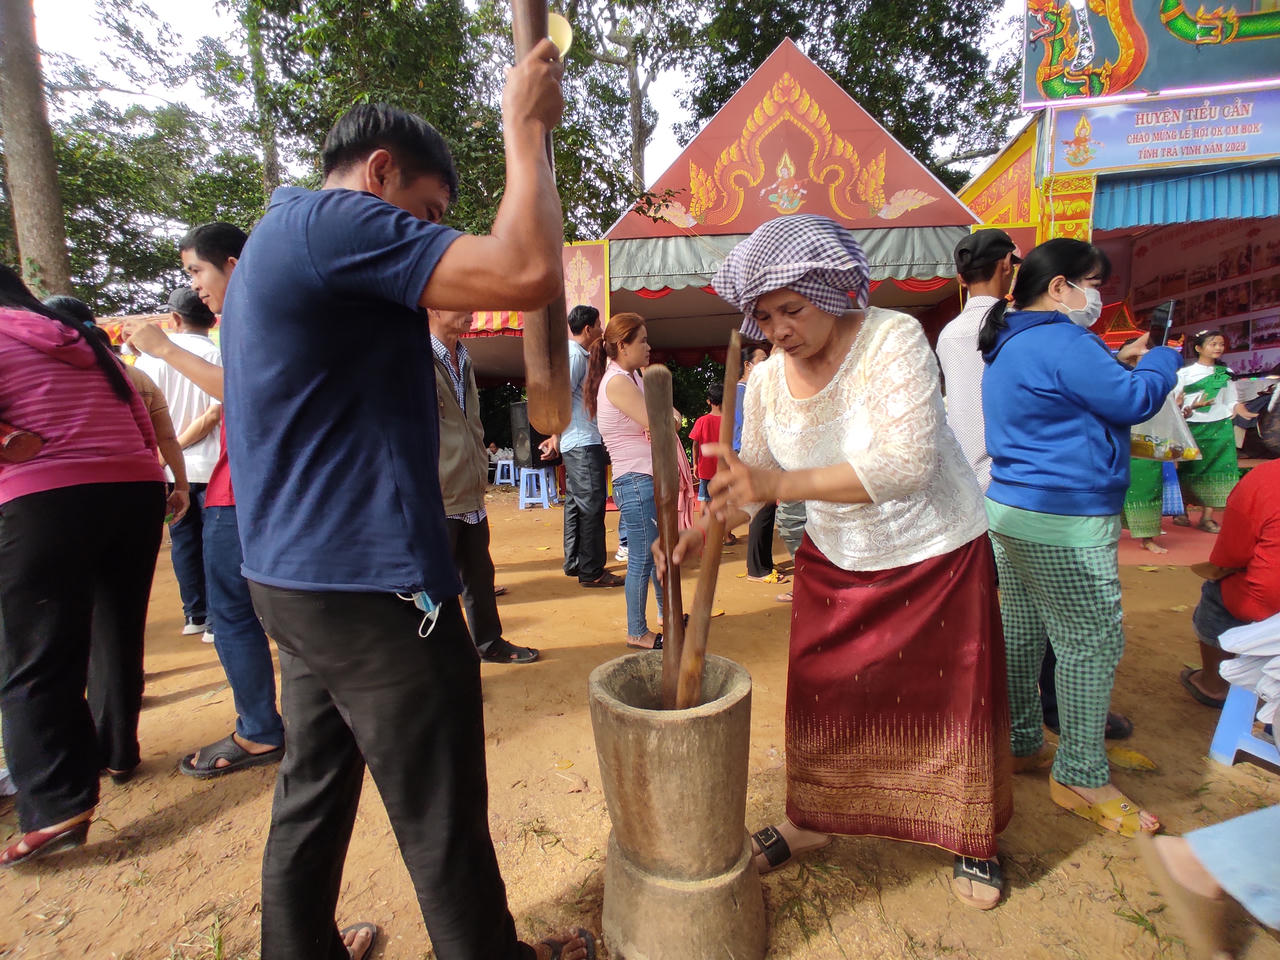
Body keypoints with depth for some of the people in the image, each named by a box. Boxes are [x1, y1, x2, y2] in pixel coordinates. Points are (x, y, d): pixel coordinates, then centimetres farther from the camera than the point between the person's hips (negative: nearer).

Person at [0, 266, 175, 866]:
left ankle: (58, 806, -6)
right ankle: (116, 750, 30)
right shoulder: (86, 343, 22)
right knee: (118, 637, 17)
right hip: (138, 490, 6)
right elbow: (144, 428, 20)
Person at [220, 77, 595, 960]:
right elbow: (529, 274, -24)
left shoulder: (274, 237, 21)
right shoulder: (337, 219, -12)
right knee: (444, 822, 8)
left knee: (313, 795, 22)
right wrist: (526, 128, -9)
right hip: (372, 586, -10)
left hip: (298, 575, 10)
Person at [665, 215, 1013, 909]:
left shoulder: (894, 340, -24)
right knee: (819, 697, 13)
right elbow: (755, 478, 0)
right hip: (834, 564, 4)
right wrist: (701, 531, -16)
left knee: (957, 701, 12)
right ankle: (810, 820, 38)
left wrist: (782, 484, -43)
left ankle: (972, 839, 39)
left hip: (936, 555, -3)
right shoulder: (768, 379, -9)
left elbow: (908, 464, -36)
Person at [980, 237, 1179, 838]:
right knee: (1093, 643, 1)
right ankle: (1081, 778, 13)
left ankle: (1020, 743, 30)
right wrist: (1163, 359, 7)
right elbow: (1135, 401, -10)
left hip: (1010, 510, 10)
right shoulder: (1060, 341, -15)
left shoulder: (1009, 345, 16)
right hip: (1064, 523, -10)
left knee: (1023, 632, 17)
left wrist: (1119, 360, 21)